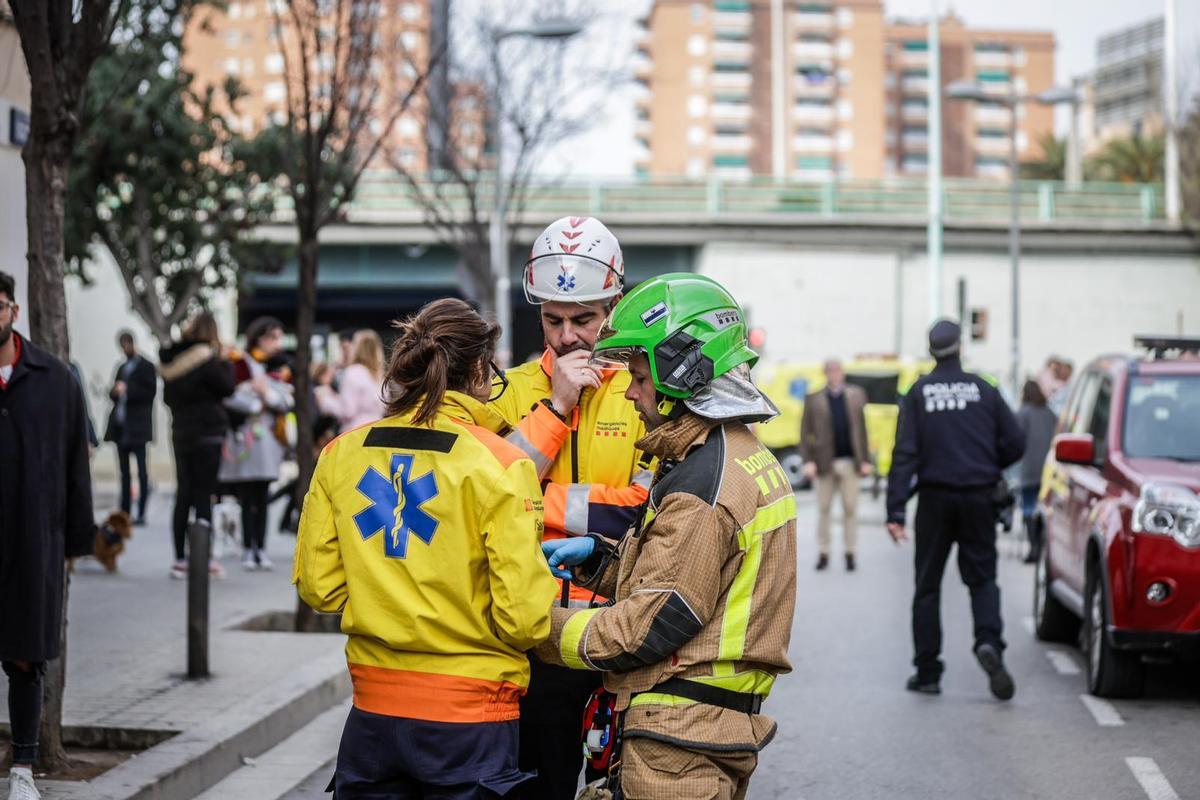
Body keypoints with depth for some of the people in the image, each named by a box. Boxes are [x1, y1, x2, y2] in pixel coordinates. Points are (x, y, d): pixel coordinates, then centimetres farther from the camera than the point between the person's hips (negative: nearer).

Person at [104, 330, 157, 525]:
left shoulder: (146, 367, -2)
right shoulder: (122, 368, 19)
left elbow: (150, 393, -10)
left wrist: (127, 390, -16)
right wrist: (115, 391, -1)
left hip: (137, 427, -7)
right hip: (120, 426, 7)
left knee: (141, 470, -6)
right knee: (124, 471, 9)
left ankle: (141, 514, -5)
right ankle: (125, 512, 13)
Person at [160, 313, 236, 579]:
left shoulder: (171, 362, 9)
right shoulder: (206, 359, -14)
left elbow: (167, 398, 16)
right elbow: (226, 387, -8)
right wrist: (225, 362, 3)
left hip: (181, 434, 6)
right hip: (207, 434, -6)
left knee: (183, 496, 8)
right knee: (203, 496, -3)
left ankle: (180, 560, 9)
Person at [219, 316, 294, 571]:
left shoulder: (279, 367, 16)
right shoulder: (241, 363, -3)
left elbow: (287, 401, 6)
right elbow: (232, 397, -13)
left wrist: (267, 393, -10)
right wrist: (258, 404, -7)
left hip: (270, 438, 5)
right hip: (245, 437, -5)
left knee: (262, 496, 6)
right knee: (248, 496, -5)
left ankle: (261, 550, 9)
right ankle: (248, 551, -2)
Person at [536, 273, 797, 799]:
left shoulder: (701, 484, -19)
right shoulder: (750, 457, 12)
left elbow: (650, 628, -18)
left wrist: (544, 628, -8)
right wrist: (597, 558, 9)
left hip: (681, 735, -10)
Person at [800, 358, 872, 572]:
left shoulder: (856, 396, 6)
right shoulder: (813, 399, 2)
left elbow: (862, 429, 5)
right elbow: (805, 432, 1)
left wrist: (865, 460, 1)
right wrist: (808, 461, -8)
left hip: (849, 462, 1)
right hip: (824, 463, -1)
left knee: (850, 508, 4)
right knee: (824, 508, 5)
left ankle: (850, 553, 11)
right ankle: (823, 553, 12)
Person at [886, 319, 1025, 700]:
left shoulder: (918, 393, -3)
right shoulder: (984, 390, 1)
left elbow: (905, 453, -10)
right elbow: (1015, 443, -1)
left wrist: (895, 511, -12)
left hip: (935, 499, -1)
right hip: (978, 498, 1)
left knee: (927, 586, 8)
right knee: (982, 578, 10)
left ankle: (927, 672, 8)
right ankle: (989, 643, -18)